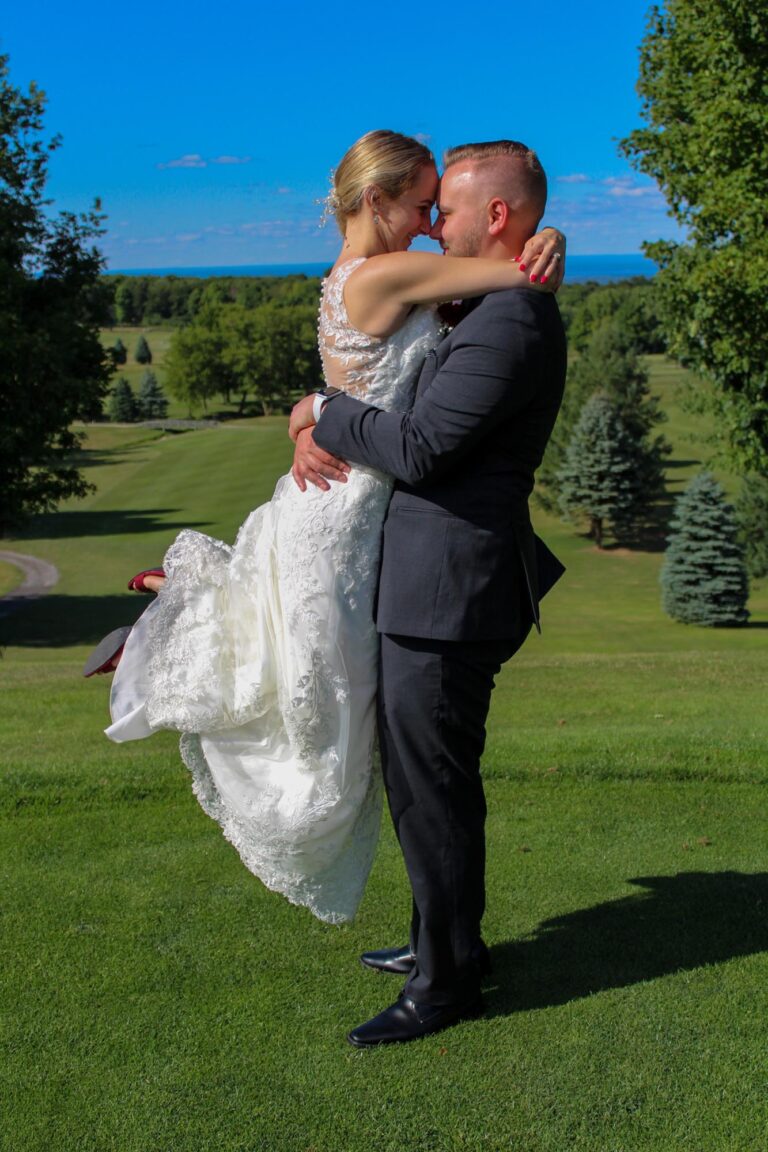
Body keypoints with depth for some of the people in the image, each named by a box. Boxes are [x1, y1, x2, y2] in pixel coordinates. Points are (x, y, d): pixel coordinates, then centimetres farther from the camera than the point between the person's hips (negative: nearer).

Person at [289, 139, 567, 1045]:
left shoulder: (508, 325, -19)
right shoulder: (500, 313, 15)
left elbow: (419, 449, -23)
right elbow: (401, 400, 23)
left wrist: (323, 414, -7)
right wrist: (317, 429, 6)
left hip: (449, 597, -11)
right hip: (442, 588, 11)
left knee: (431, 791, 1)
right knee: (432, 781, 21)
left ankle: (446, 983, 18)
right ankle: (447, 940, 37)